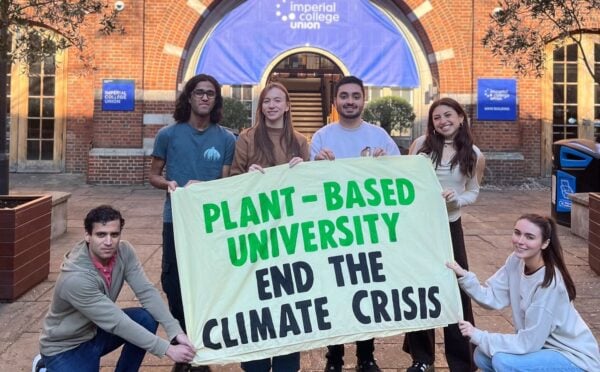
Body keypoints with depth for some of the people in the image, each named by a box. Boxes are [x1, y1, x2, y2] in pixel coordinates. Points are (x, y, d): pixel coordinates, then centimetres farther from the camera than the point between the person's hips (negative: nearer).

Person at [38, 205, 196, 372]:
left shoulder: (124, 251, -15)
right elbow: (118, 323, -33)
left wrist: (176, 331, -27)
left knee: (147, 319, -16)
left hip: (96, 330, 6)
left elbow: (147, 292, -15)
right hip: (65, 347, -5)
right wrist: (168, 349, -32)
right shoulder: (75, 279, -33)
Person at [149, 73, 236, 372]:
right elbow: (153, 176, 7)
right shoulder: (168, 134, 2)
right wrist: (168, 184, -14)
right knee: (174, 283, 5)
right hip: (176, 219, 0)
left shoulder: (226, 139, 2)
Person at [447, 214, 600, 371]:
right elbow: (492, 297, -9)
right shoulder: (516, 261, -7)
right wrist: (463, 275, -23)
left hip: (575, 357, -7)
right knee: (483, 356, -4)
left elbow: (528, 342, -25)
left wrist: (478, 336, -23)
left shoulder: (549, 284, -29)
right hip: (542, 345, 7)